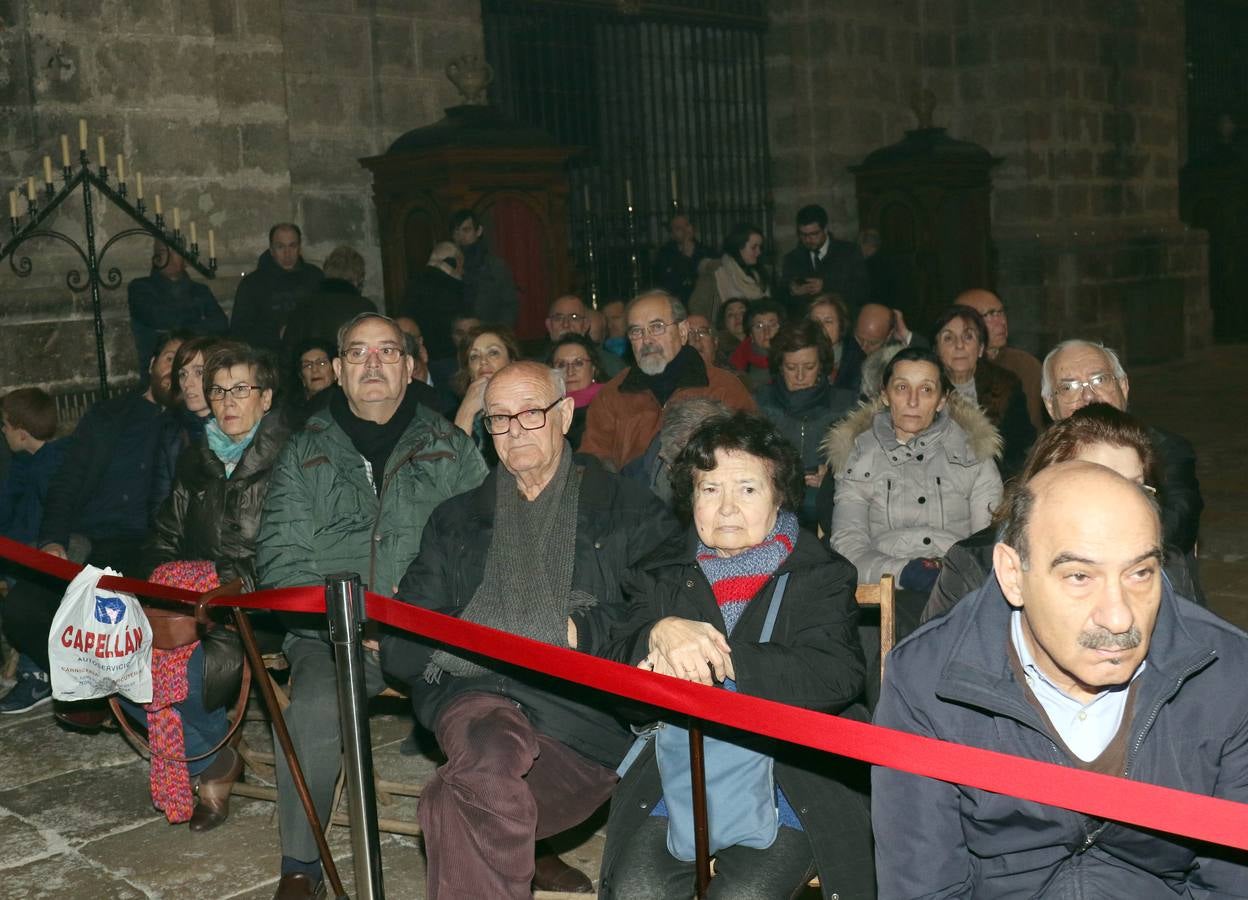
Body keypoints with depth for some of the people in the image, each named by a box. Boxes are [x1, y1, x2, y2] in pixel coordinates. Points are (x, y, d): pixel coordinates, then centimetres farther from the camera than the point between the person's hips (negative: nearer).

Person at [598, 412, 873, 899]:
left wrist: (718, 661, -19)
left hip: (790, 781, -2)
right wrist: (660, 635, -18)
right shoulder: (662, 575, 16)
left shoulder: (822, 574, 6)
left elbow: (839, 675, -10)